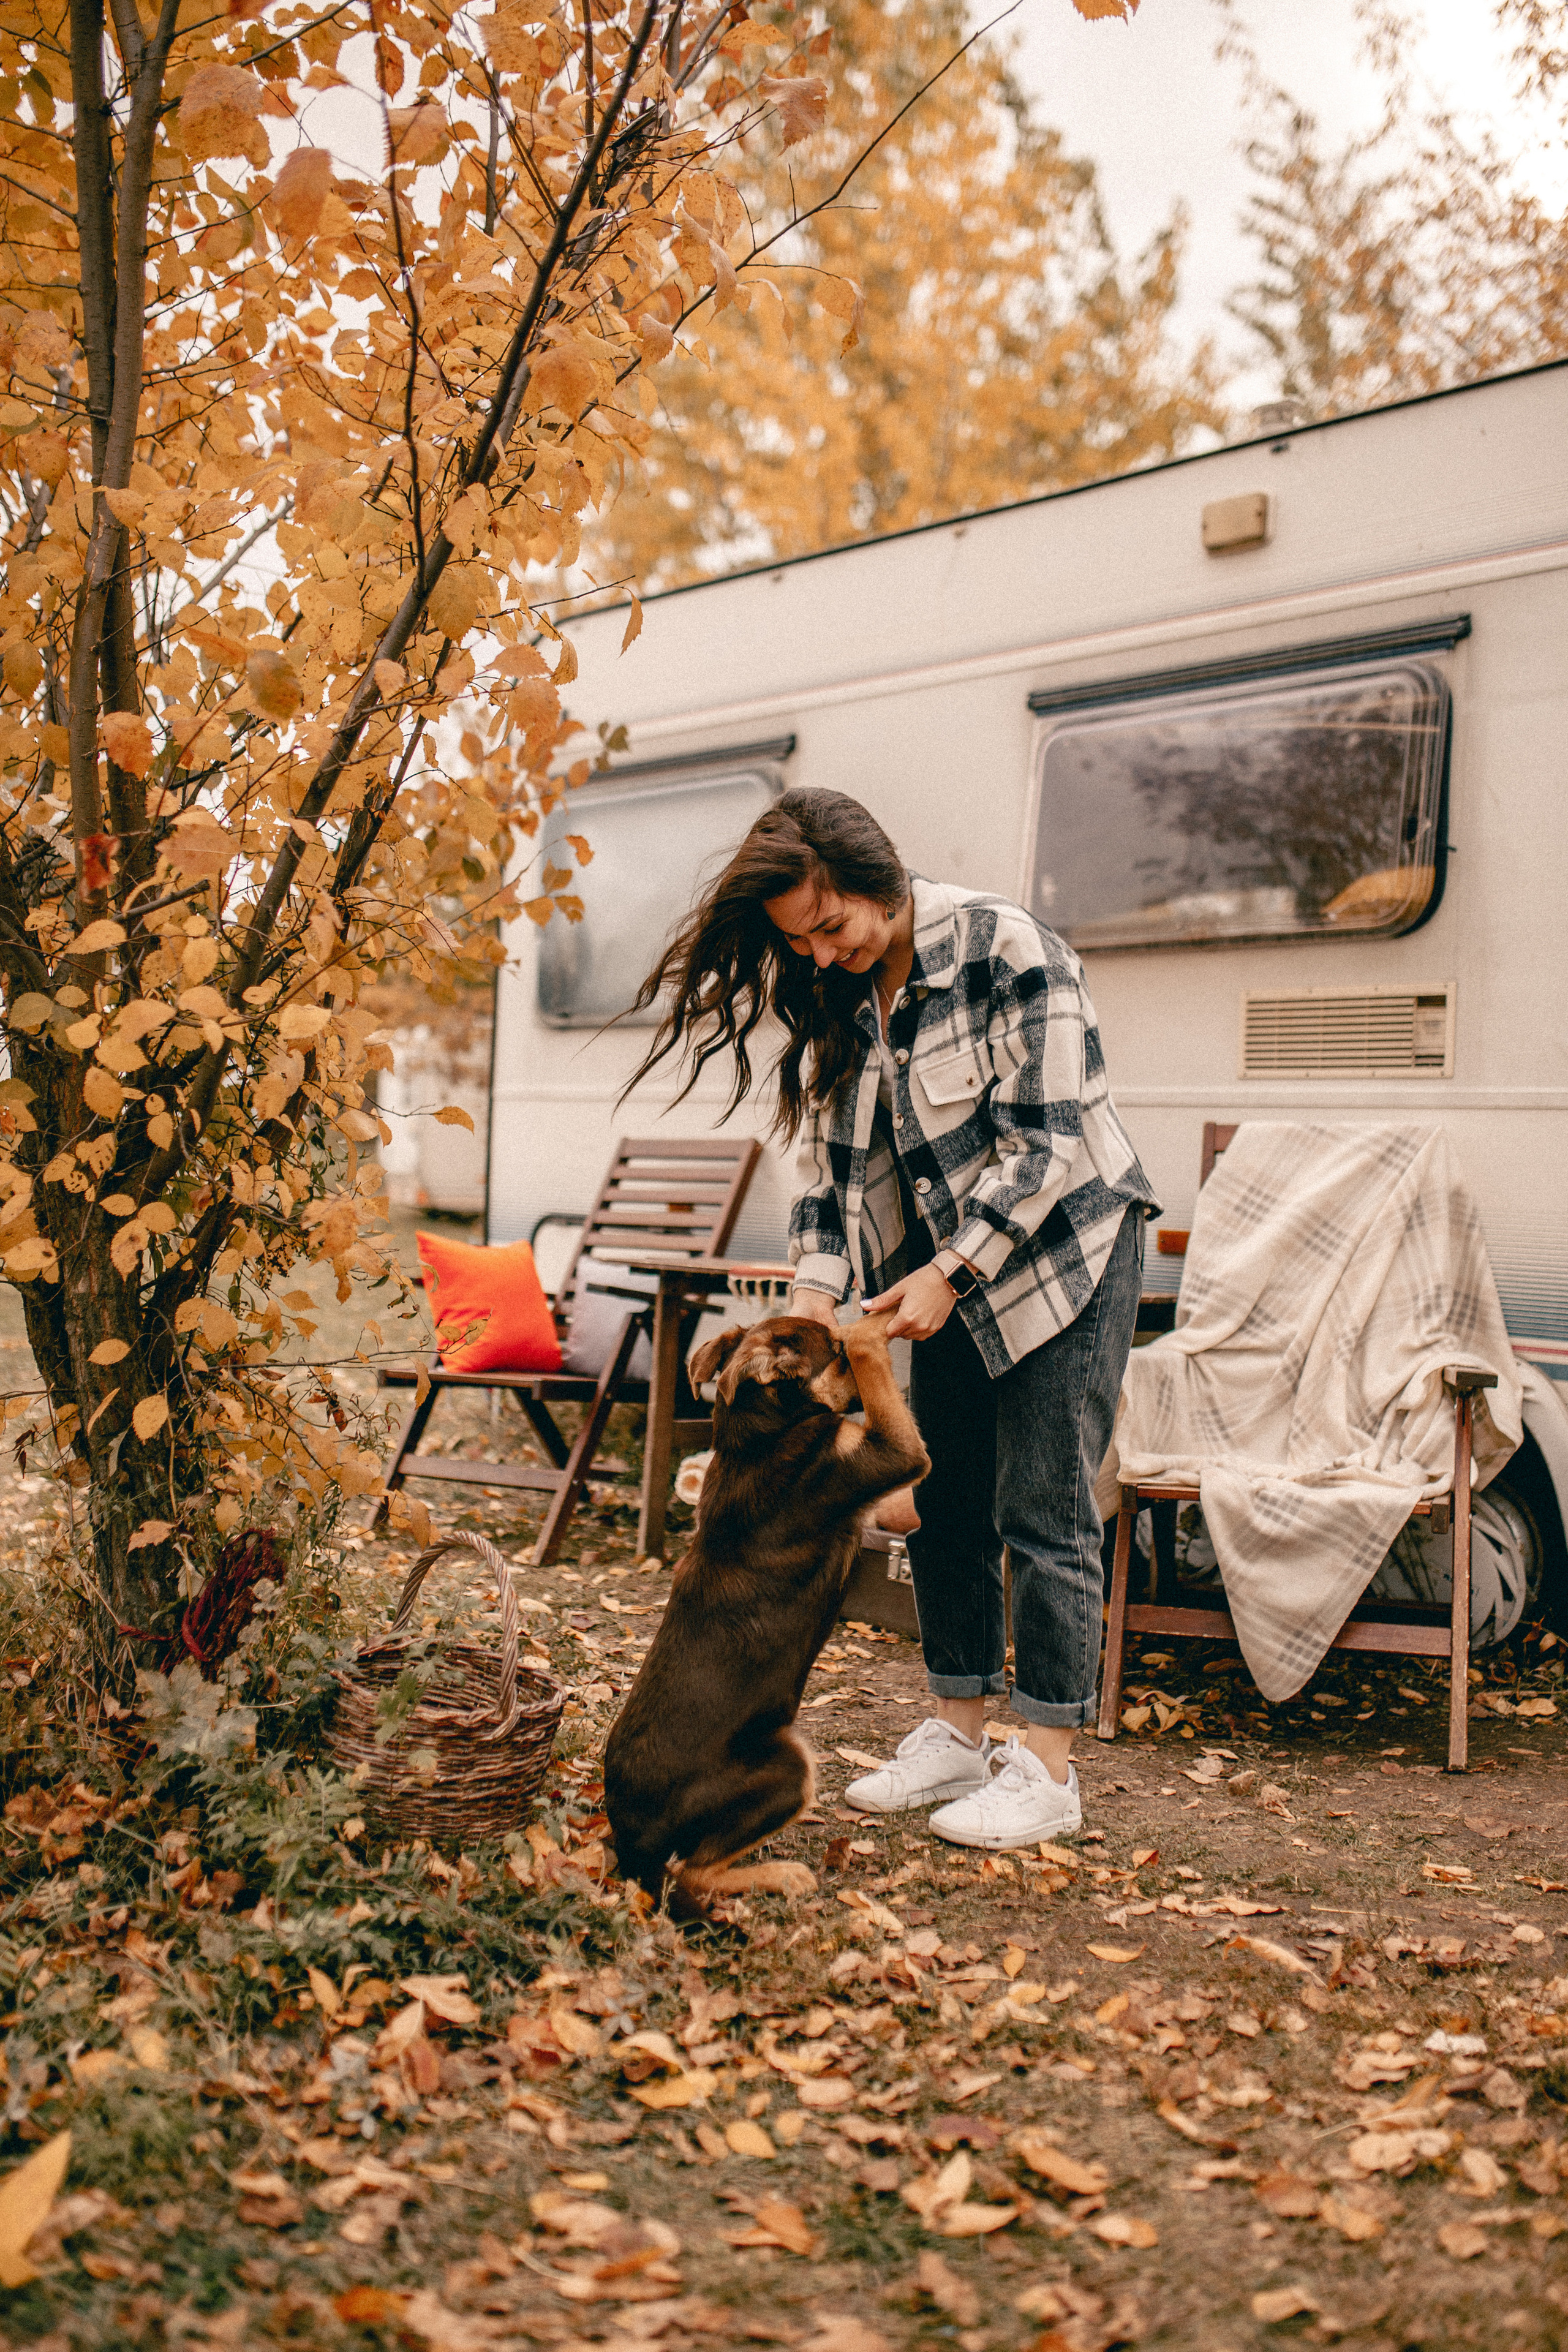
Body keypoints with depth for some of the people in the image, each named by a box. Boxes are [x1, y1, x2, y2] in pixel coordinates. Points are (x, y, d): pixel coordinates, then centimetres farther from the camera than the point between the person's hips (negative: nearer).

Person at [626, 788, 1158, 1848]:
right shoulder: (833, 995, -1)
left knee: (1044, 1512, -6)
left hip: (1066, 1246, -7)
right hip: (948, 1271, 7)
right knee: (946, 1505, 9)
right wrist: (815, 1287, -12)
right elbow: (826, 1153, 2)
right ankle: (958, 1736, 21)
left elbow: (1045, 1140, -21)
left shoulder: (1006, 947, -22)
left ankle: (1049, 1769, 2)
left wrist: (948, 1273, -21)